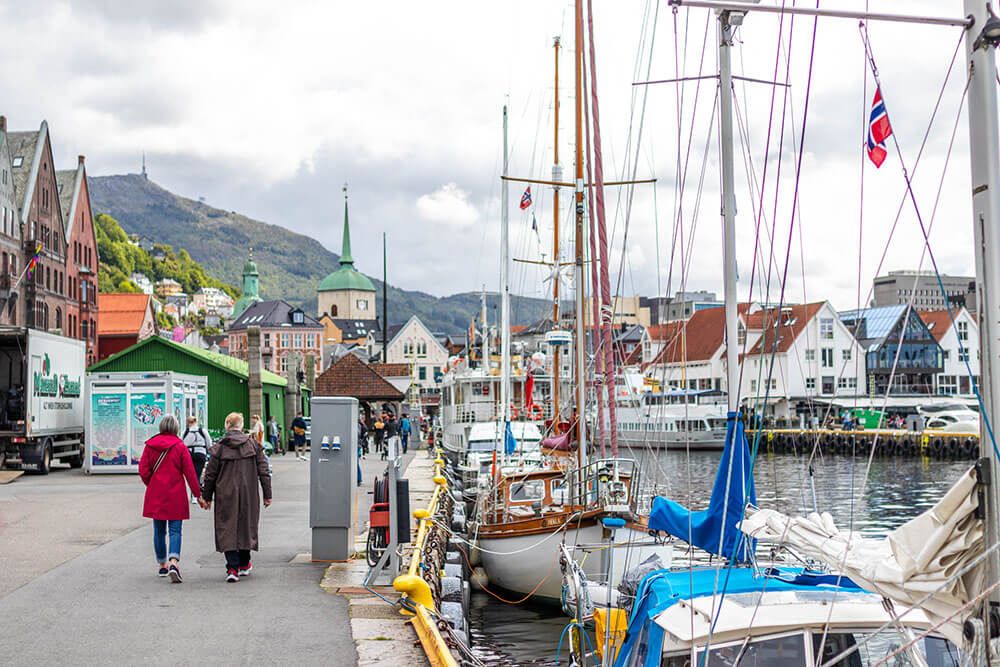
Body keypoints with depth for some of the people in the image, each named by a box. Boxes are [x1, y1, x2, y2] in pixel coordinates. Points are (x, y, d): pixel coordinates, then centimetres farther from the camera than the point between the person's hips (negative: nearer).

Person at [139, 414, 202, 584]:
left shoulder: (150, 445, 0)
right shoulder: (179, 446, -7)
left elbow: (143, 471, -1)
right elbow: (189, 472, -6)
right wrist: (197, 494, 1)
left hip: (155, 495, 3)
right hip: (176, 496, -3)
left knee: (159, 531, 14)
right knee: (175, 530, -2)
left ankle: (162, 565, 22)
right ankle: (173, 563, -21)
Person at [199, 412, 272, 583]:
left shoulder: (219, 447, -3)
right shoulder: (253, 445, 1)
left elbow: (210, 475, 1)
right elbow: (263, 471, 1)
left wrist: (206, 497, 10)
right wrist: (267, 495, 7)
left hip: (225, 497, -2)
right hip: (248, 496, 2)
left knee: (227, 530, 1)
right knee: (246, 526, 15)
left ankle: (233, 568, -10)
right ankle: (244, 565, 27)